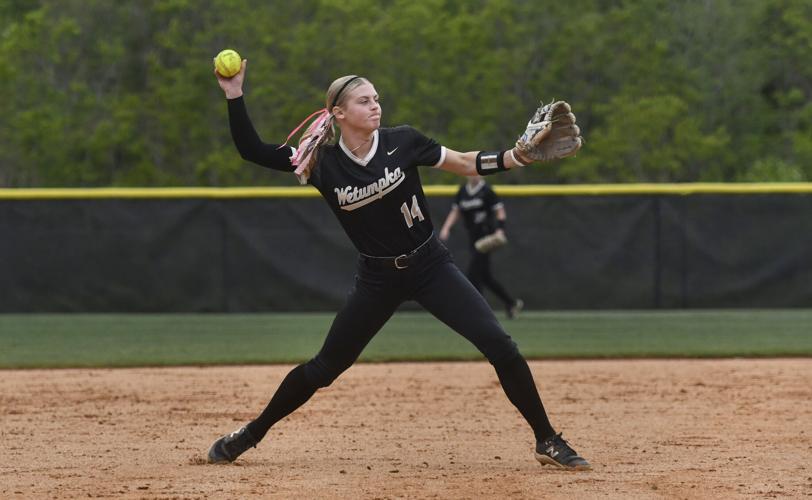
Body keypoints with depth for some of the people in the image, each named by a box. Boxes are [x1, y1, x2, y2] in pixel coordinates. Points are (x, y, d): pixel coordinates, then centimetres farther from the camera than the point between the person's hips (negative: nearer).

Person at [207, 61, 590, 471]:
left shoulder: (402, 142, -9)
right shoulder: (322, 161, -9)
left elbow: (465, 164, -1)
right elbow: (251, 150, -8)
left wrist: (520, 155, -15)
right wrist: (234, 96, -18)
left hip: (430, 266, 0)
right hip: (377, 278, 0)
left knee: (499, 345, -13)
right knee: (324, 368, 4)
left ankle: (547, 441, -1)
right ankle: (250, 434, 24)